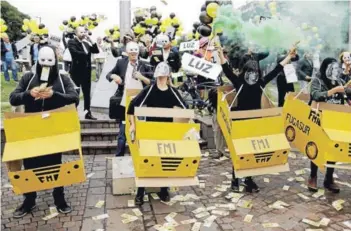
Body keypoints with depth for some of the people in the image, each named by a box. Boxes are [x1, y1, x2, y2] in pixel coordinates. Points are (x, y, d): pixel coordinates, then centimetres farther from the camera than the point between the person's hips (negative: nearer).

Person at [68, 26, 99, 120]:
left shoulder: (86, 43, 16)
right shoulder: (71, 42, -4)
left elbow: (96, 51, 8)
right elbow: (75, 52, -20)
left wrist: (91, 42, -4)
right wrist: (85, 54, -9)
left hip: (86, 71, 6)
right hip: (77, 71, -6)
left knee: (87, 93, 9)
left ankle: (88, 113, 15)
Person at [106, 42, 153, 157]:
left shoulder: (144, 65, 2)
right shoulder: (121, 63, 4)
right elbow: (109, 74, 11)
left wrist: (142, 77, -15)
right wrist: (114, 76, -10)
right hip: (125, 103, 0)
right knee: (122, 132, 5)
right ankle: (119, 156, 15)